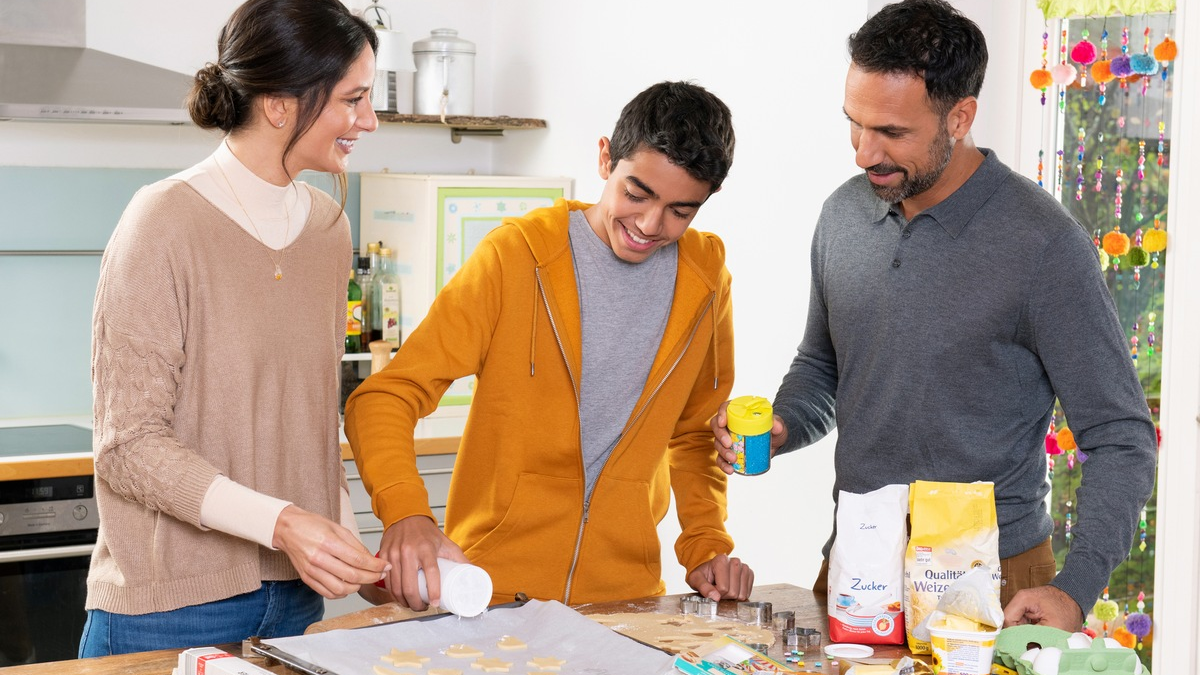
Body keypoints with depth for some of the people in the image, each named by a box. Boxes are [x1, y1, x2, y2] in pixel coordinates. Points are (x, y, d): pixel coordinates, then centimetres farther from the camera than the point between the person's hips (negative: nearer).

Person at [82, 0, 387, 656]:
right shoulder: (166, 221, -13)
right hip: (171, 605, -6)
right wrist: (280, 522, -25)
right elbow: (129, 443, -15)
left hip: (296, 595, 6)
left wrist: (353, 551, 3)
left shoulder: (328, 226, 8)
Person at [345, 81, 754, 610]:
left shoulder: (706, 279, 6)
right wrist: (405, 512, -28)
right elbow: (386, 396, -11)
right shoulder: (517, 254, -6)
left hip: (626, 597, 3)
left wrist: (706, 546, 6)